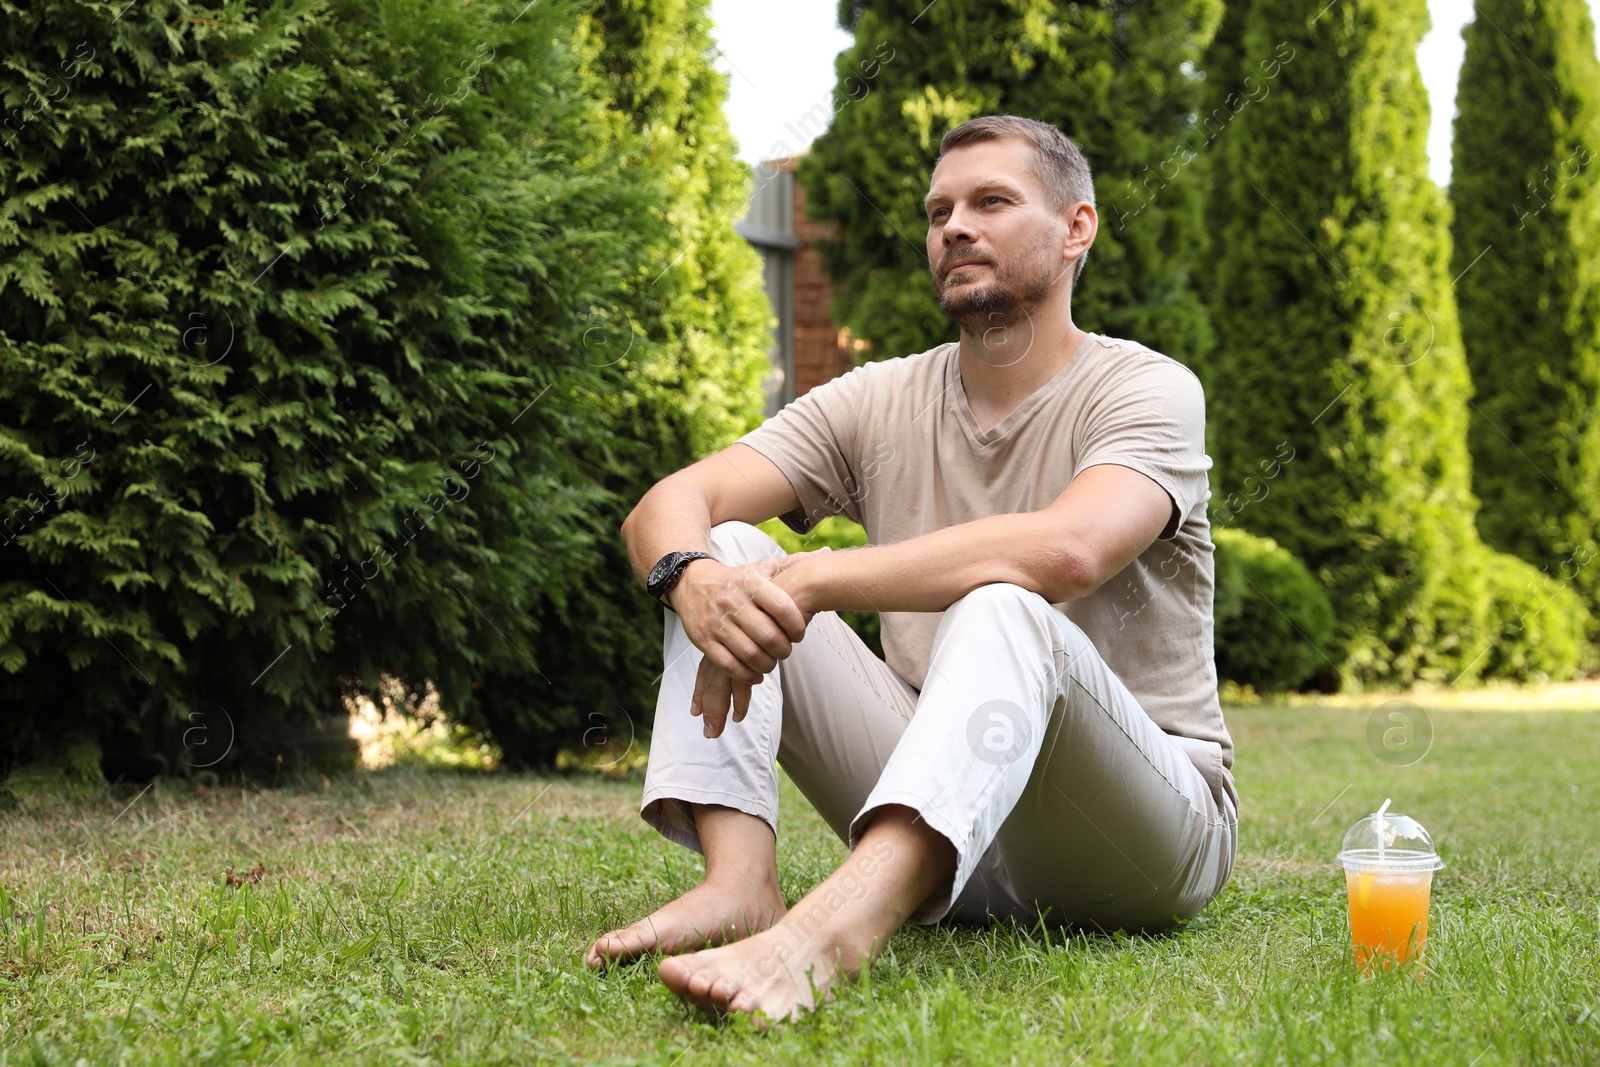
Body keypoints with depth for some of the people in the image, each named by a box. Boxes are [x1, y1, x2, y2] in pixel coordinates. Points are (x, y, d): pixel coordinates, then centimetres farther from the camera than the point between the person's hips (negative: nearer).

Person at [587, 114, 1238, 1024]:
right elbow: (669, 503, -3)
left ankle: (831, 929, -59)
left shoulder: (1146, 389, -6)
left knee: (1005, 611, -35)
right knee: (725, 554, -6)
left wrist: (812, 581, -29)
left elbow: (1067, 551, -29)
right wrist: (690, 577, -28)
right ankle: (741, 879, -28)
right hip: (940, 831, 5)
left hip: (1149, 825, -5)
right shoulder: (880, 402, 8)